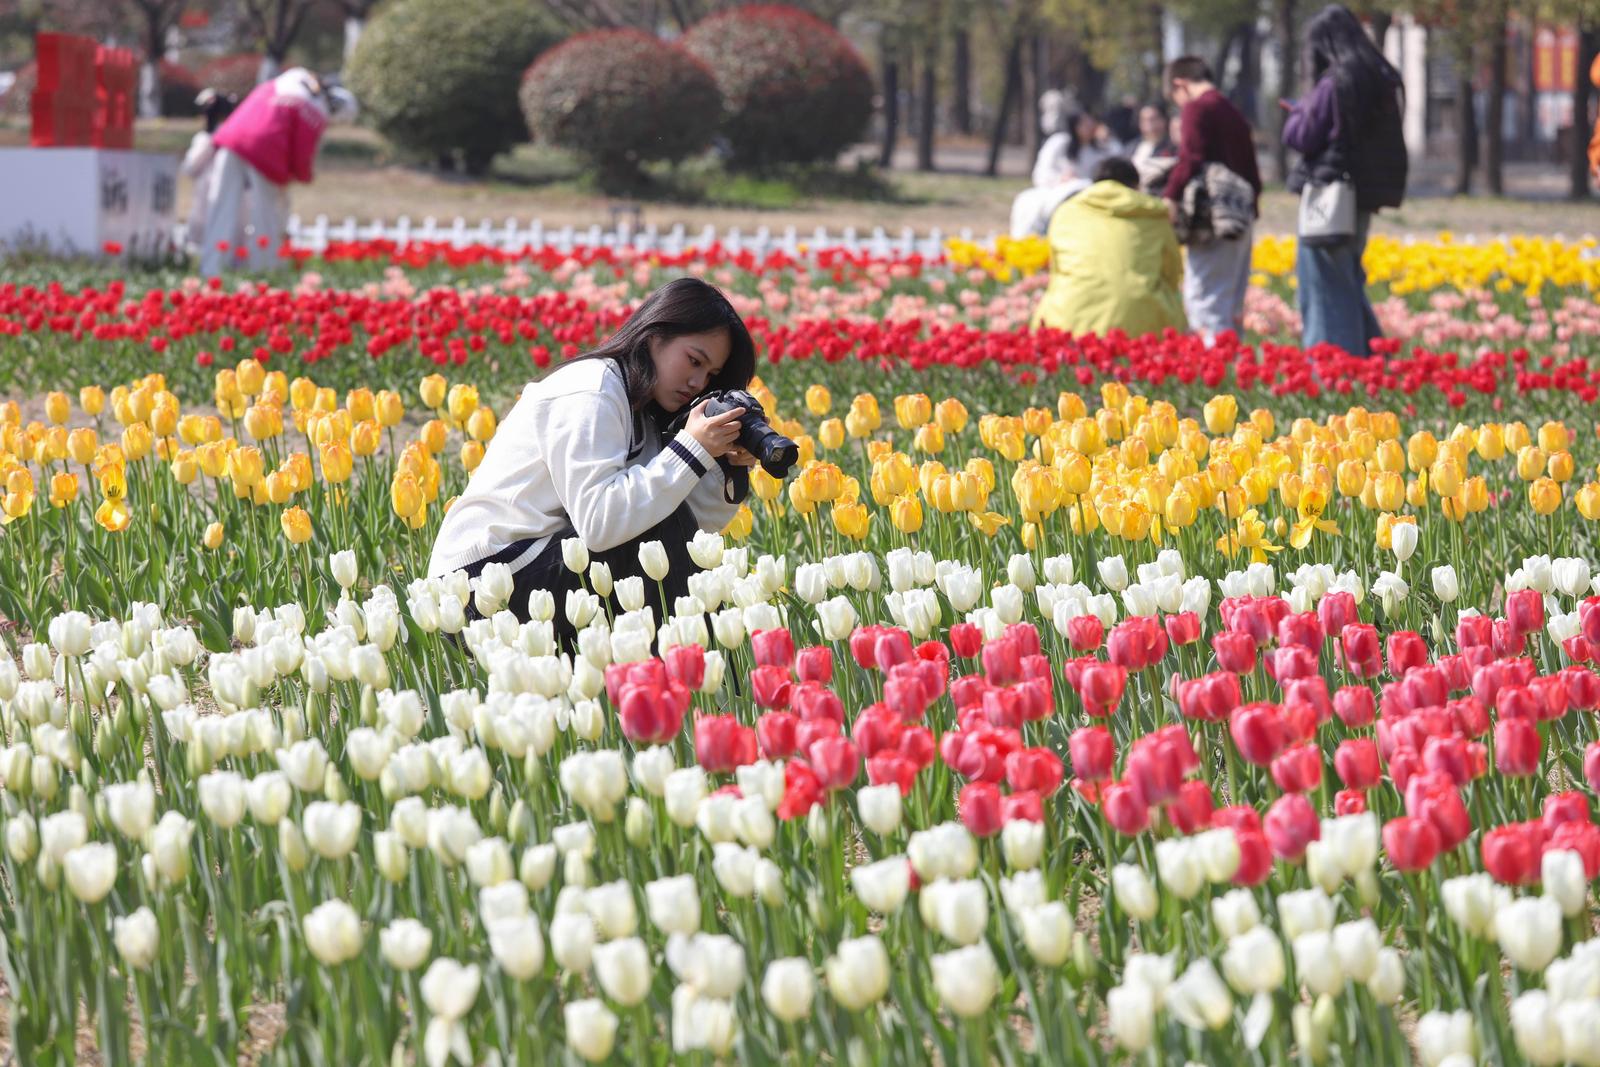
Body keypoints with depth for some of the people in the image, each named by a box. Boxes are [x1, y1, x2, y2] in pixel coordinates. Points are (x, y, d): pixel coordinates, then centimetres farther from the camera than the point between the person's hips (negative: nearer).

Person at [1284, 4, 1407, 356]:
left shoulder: (1333, 84, -14)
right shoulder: (1382, 80, 9)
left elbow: (1302, 137, -11)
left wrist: (1298, 112, 11)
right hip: (1366, 195, 8)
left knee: (1326, 286, -3)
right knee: (1350, 283, 19)